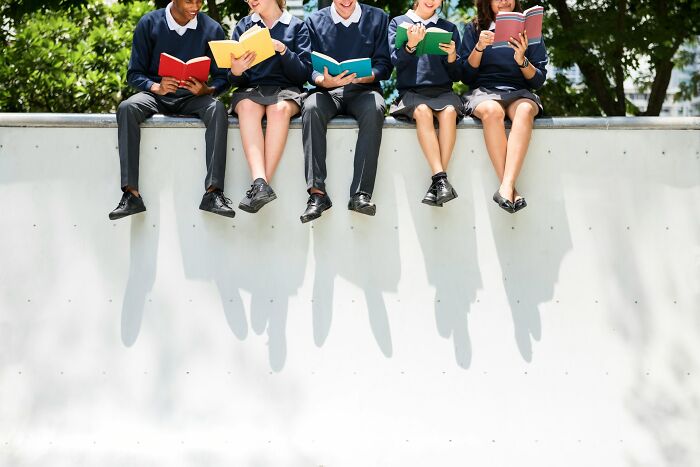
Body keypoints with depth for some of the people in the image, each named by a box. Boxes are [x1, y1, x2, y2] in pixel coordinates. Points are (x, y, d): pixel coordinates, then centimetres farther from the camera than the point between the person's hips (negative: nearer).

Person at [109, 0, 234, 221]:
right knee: (126, 108, -32)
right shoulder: (149, 24, -1)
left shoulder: (212, 29, 1)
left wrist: (207, 90, -21)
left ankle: (213, 192, -37)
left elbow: (222, 78, 3)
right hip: (156, 94, 0)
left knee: (218, 110, -33)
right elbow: (134, 74, 0)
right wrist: (157, 87, -22)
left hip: (193, 96, 0)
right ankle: (131, 194, -35)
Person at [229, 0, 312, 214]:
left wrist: (283, 50, -12)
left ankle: (261, 185, -41)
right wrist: (235, 72, -11)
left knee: (279, 108, -36)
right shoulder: (243, 26, 18)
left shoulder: (297, 26, 12)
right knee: (247, 107, -34)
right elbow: (236, 82, 12)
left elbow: (303, 74, 2)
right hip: (249, 89, 1)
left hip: (286, 89, -1)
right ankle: (260, 183, -50)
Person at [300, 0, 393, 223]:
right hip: (327, 89, 1)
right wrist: (323, 81, -18)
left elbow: (384, 64, 5)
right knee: (311, 108, -34)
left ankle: (361, 193, -40)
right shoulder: (315, 21, 12)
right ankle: (317, 192, -38)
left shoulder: (377, 18, 12)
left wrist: (367, 76, -17)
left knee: (374, 109, -36)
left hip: (363, 89, -1)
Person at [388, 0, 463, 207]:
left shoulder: (449, 28, 17)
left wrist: (452, 56, -8)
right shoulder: (398, 23, 13)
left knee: (449, 112, -33)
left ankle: (437, 182, -36)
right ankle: (441, 180, -42)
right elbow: (396, 61, -2)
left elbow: (456, 75, 13)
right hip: (411, 91, -1)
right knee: (423, 111, -35)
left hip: (442, 90, 2)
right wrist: (411, 45, -22)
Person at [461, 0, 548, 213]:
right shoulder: (474, 29, 13)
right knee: (492, 110, -38)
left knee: (525, 110, -37)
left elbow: (538, 80, 9)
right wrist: (479, 47, -8)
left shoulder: (528, 30, 13)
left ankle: (506, 187, -49)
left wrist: (522, 60, -10)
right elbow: (467, 77, 8)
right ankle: (511, 190, -42)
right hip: (484, 91, -1)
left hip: (520, 93, 1)